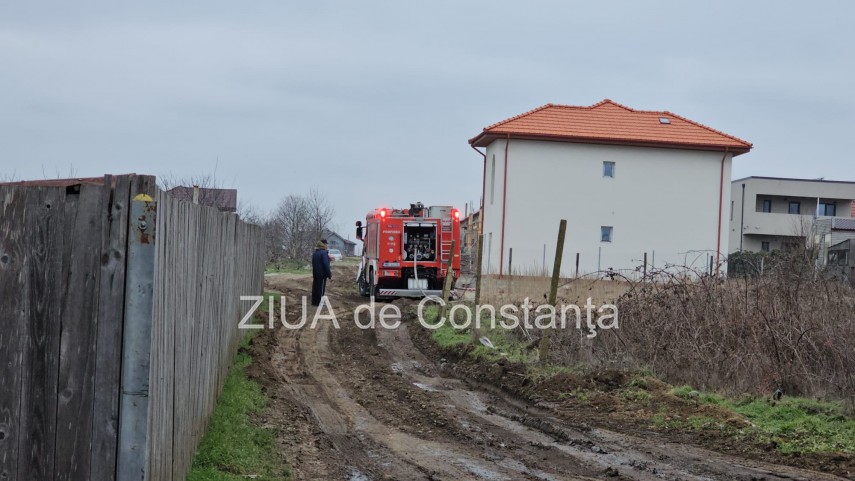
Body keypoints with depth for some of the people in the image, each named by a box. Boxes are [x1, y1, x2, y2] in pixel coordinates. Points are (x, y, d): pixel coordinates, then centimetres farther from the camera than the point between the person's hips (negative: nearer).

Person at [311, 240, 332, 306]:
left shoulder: (314, 253, 10)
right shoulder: (324, 253, -16)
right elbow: (326, 265, -20)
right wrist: (329, 275, -17)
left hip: (315, 274, 8)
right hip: (322, 274, -8)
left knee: (315, 287, 12)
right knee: (321, 288, -1)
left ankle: (314, 301, 17)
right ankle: (319, 302, 2)